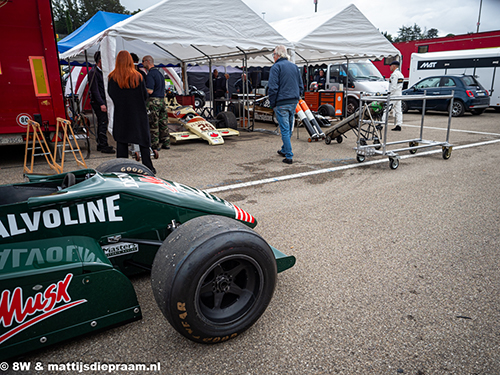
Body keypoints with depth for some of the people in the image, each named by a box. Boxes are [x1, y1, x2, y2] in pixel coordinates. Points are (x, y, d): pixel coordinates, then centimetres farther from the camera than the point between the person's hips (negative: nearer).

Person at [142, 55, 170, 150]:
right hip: (162, 100, 8)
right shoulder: (160, 73, 15)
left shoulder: (150, 74, -13)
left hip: (153, 101, -8)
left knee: (153, 124, -2)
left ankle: (155, 145, 1)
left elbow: (149, 91, -20)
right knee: (163, 123, 11)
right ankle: (166, 143, 16)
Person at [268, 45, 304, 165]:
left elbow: (273, 87, -15)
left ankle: (289, 156, -5)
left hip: (282, 103, -7)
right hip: (293, 102, 7)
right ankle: (284, 150, 32)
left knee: (285, 129, -4)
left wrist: (273, 104, -8)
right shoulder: (294, 66, 14)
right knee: (289, 128, 17)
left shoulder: (276, 67, -8)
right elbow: (301, 86, 17)